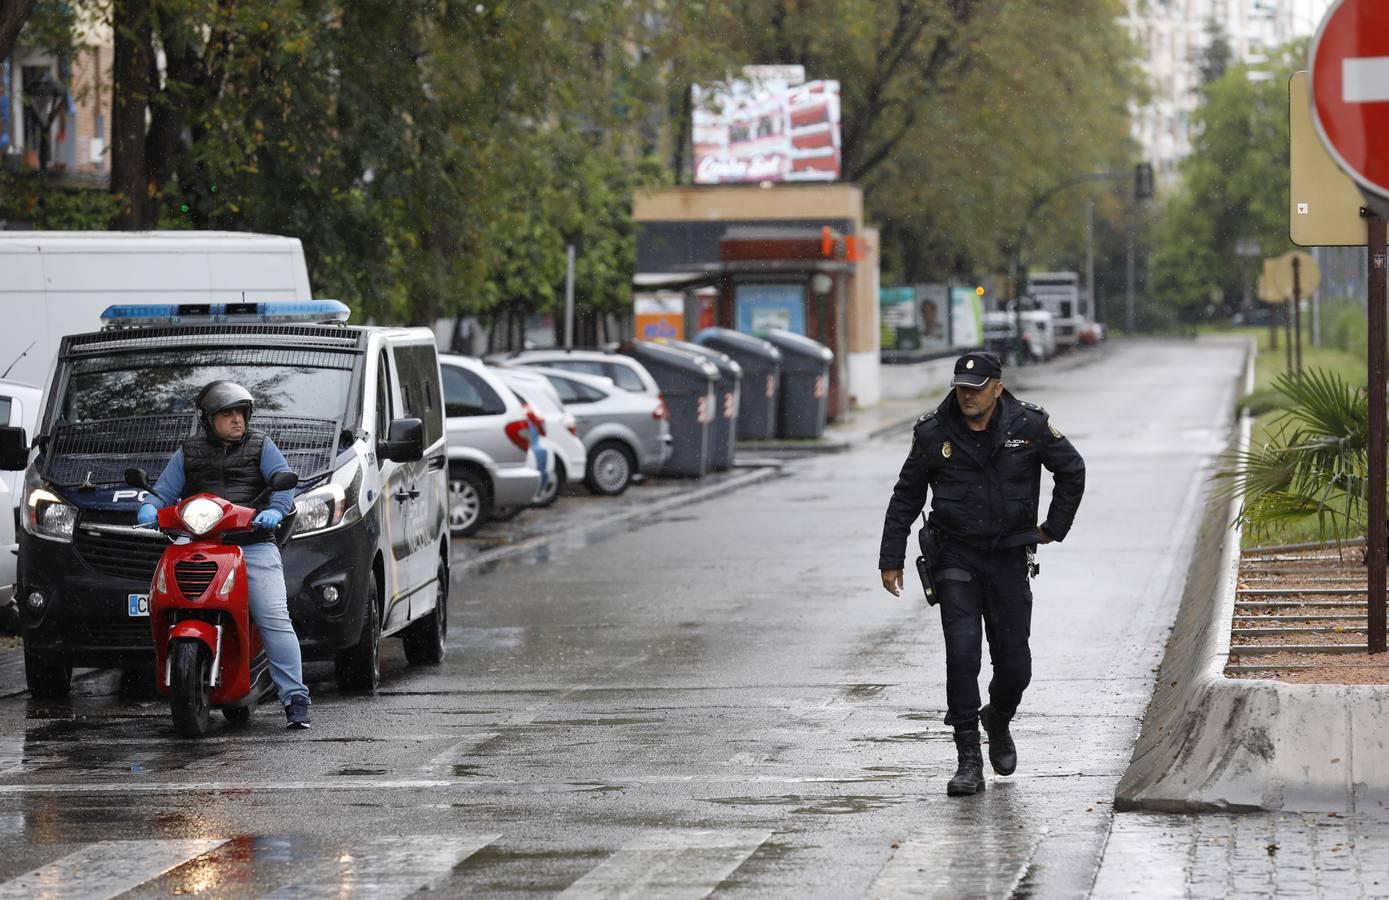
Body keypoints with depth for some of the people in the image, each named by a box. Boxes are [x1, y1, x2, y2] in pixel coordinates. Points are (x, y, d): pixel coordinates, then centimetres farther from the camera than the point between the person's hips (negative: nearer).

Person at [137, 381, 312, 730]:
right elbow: (164, 491, 14)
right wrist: (149, 509, -9)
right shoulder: (188, 453, 19)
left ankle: (295, 700, -17)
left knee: (275, 621, -15)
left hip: (254, 546, -2)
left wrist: (275, 510, -17)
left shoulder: (260, 446, 15)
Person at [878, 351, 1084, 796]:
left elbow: (1072, 470, 9)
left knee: (1014, 665, 3)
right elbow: (905, 498, 4)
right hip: (956, 557, -1)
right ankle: (969, 761, -11)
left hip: (1009, 557, 1)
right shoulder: (933, 433, -5)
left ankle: (998, 721, 37)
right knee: (962, 653, -15)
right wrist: (891, 560, 2)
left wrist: (1054, 527, 9)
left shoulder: (1029, 425, -6)